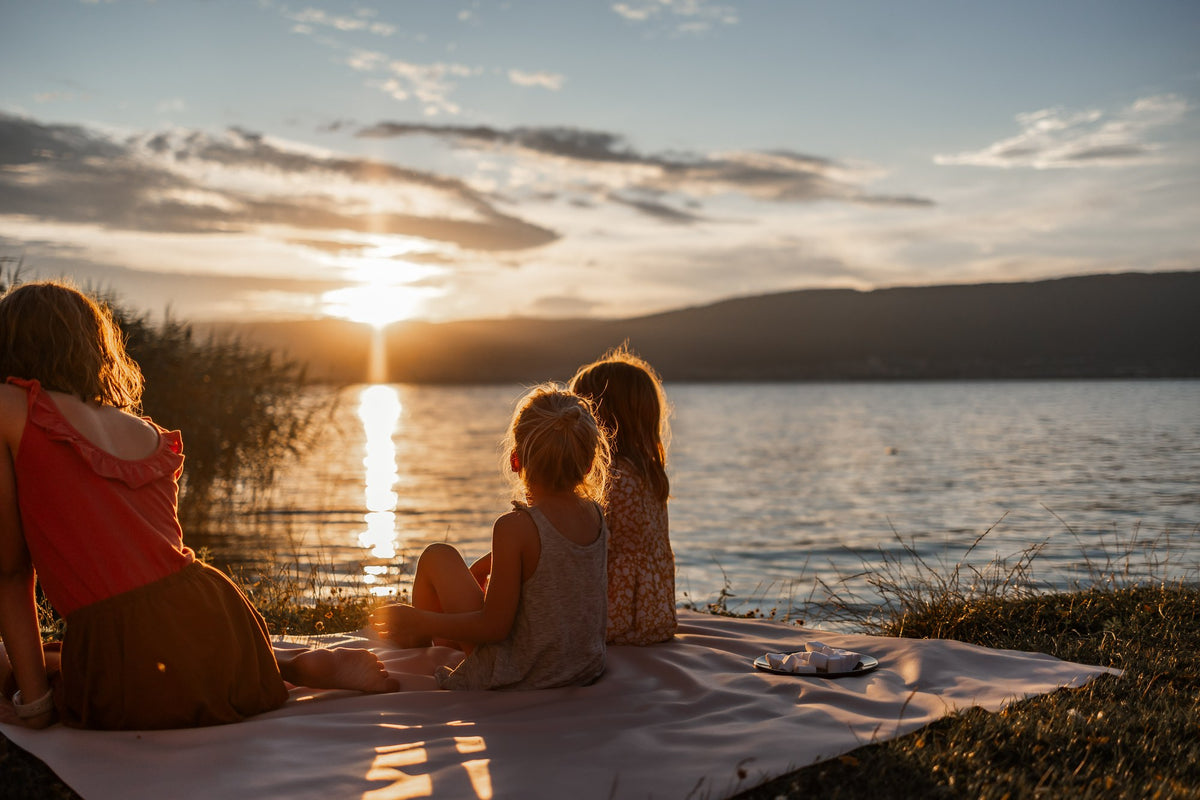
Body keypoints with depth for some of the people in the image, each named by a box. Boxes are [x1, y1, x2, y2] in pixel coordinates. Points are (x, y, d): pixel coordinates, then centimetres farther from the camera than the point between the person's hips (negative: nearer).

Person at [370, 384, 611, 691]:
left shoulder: (515, 527, -24)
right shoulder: (595, 516, -3)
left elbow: (495, 626, -21)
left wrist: (418, 622, -13)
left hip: (519, 676, -7)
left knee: (437, 556, 8)